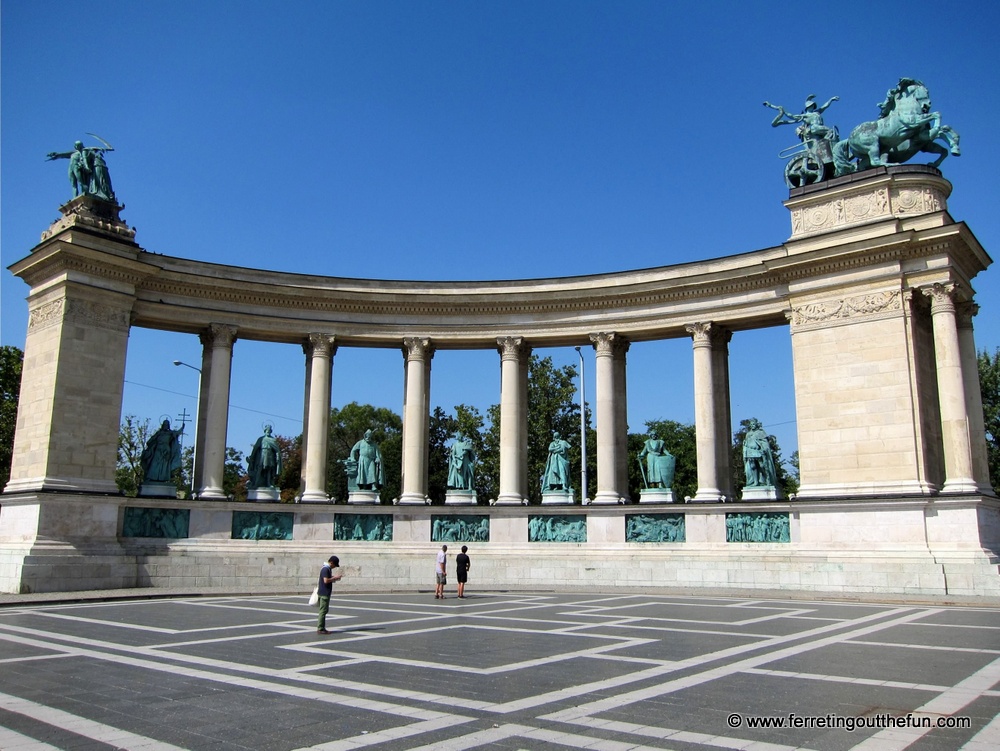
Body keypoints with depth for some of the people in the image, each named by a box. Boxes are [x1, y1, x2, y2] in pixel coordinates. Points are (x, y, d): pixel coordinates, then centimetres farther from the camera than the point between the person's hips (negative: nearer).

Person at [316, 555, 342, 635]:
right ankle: (320, 629, -4)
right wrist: (335, 578, -14)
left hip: (326, 593, 11)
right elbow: (326, 580, -24)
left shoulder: (328, 569, 15)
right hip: (324, 593, -11)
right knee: (323, 610, -7)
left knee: (324, 610, 14)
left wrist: (334, 578, 10)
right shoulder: (325, 569, -17)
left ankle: (321, 628, 19)